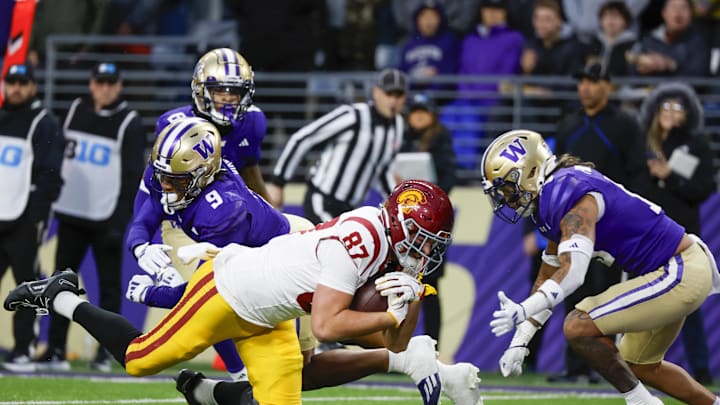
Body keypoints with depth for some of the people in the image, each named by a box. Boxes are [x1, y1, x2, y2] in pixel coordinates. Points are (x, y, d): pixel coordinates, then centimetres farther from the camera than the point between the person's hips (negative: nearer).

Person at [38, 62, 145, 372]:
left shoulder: (129, 123, -4)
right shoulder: (76, 111, 9)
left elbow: (132, 175, -7)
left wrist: (121, 220, -14)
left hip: (106, 218, -4)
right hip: (71, 214, 4)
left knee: (109, 284, 0)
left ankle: (105, 352, 5)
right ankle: (56, 351, 5)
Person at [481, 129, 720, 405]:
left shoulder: (571, 196, -20)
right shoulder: (555, 198, 11)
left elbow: (572, 273, -32)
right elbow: (547, 278, 18)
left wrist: (522, 310, -42)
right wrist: (519, 343, 12)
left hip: (681, 275, -11)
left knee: (579, 327, -16)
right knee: (639, 365, 24)